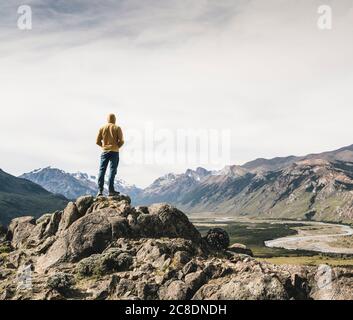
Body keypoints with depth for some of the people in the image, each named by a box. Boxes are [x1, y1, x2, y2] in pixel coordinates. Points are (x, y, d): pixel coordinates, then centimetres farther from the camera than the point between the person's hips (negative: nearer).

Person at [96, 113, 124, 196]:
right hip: (114, 152, -2)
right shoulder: (117, 128, 0)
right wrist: (117, 147, 9)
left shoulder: (102, 128, 6)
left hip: (105, 151, 2)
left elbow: (98, 141, 4)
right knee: (112, 171, -1)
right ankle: (111, 191, -4)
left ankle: (100, 191, -2)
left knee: (102, 170, 4)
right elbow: (121, 141, -8)